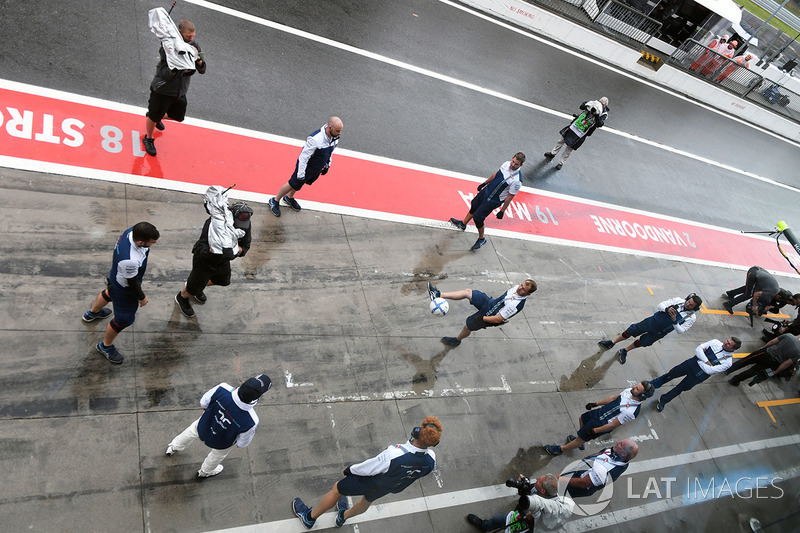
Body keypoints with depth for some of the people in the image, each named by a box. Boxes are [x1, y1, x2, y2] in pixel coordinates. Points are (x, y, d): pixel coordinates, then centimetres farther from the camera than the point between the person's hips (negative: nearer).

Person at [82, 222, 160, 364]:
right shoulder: (130, 260, -47)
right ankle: (105, 346, 42)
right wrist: (142, 297, -9)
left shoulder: (131, 231, -25)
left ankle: (92, 313, 71)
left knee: (109, 293, 39)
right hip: (124, 290, -9)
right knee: (124, 319, 14)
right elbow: (132, 282, -27)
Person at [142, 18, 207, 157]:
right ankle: (148, 139, 41)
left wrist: (198, 59, -26)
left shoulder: (194, 45, -7)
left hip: (180, 92, 6)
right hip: (162, 90, -6)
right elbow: (165, 75, -28)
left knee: (179, 117, 23)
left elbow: (202, 70, -5)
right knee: (153, 117, 11)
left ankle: (157, 117, 53)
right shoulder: (167, 47, -24)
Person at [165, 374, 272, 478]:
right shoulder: (251, 421, -43)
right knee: (217, 455, 35)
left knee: (193, 430, 39)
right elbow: (242, 443, -21)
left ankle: (174, 447, 66)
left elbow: (203, 403, -16)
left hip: (203, 427, 2)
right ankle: (205, 472, 66)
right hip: (221, 444, -2)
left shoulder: (222, 389, -39)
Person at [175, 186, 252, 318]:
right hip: (205, 261, -6)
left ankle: (195, 289, 58)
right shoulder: (212, 224, -38)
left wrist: (240, 250, -32)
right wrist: (214, 249, -55)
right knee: (195, 285, 16)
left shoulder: (245, 225, -21)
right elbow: (200, 249, -37)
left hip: (223, 261, 6)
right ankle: (182, 297, 53)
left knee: (223, 281, 29)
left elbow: (246, 245, -9)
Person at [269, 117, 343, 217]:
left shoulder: (334, 137, -13)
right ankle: (275, 201, 36)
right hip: (306, 168, -7)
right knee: (293, 185, 12)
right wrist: (301, 174, -24)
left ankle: (289, 198, 56)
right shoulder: (315, 139, -37)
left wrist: (327, 165, 19)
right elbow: (303, 157, -29)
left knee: (299, 184, 28)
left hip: (317, 170, 7)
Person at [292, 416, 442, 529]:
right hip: (386, 489, 5)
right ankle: (343, 516, 66)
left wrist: (351, 469, -7)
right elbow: (419, 473, -4)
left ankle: (309, 517, 45)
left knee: (337, 490, 21)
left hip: (370, 482, -5)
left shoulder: (394, 454, -45)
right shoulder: (430, 460, -29)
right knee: (368, 500, 36)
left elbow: (368, 468, -28)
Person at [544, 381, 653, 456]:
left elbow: (613, 425, -26)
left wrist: (594, 431, -18)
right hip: (600, 412, 8)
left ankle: (560, 449, 30)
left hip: (602, 424, -8)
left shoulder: (631, 411, -35)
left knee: (581, 439, 8)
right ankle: (580, 440, 54)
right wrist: (596, 404, 12)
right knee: (582, 419, 27)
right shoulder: (629, 391, -13)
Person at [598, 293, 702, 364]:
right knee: (631, 330, 1)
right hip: (653, 321, 1)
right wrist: (667, 309, -28)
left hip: (660, 332, -1)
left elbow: (680, 331, -15)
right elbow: (660, 305, -6)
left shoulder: (691, 318, -11)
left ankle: (624, 351, 30)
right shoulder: (679, 300, -7)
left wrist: (674, 321, -31)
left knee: (642, 342, 4)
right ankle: (612, 343, 17)